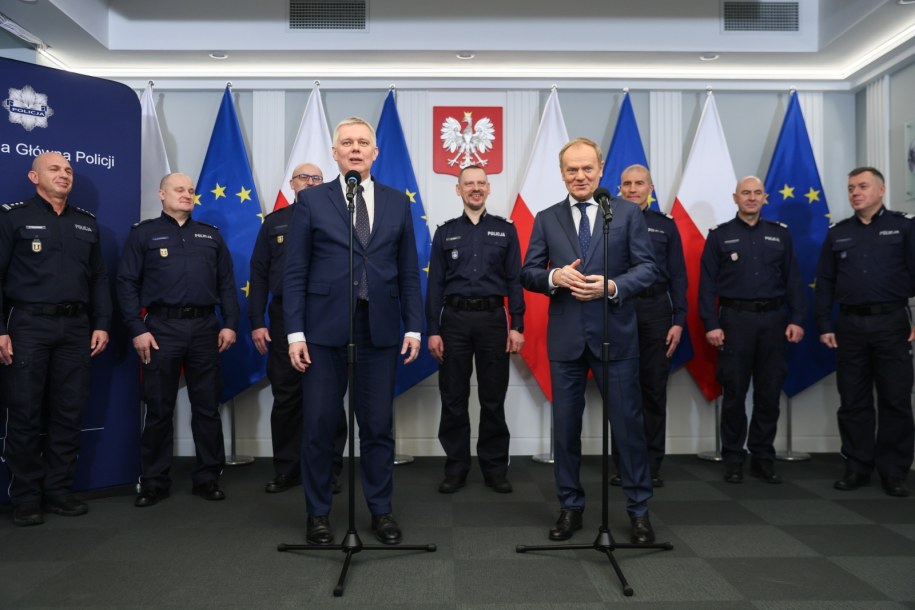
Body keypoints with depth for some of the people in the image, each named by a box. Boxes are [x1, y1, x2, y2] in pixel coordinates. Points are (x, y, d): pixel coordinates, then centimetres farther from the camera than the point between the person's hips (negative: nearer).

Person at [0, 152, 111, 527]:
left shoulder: (87, 223, 15)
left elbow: (99, 278, 15)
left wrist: (102, 324, 6)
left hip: (75, 327, 4)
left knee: (69, 413, 6)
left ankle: (59, 491, 17)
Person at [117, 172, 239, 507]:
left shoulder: (210, 235, 15)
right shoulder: (143, 233, 6)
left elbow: (226, 283, 11)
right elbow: (127, 283, 0)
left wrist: (230, 323, 0)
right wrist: (137, 329, -9)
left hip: (205, 327, 3)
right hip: (162, 327, -2)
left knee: (207, 407, 6)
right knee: (159, 409, 5)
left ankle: (208, 477, 16)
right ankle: (153, 481, 16)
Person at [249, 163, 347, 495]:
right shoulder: (274, 222, 11)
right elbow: (258, 273, 8)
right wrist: (257, 322, 0)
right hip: (284, 316, 2)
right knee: (286, 396, 7)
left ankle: (331, 469, 15)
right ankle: (287, 469, 19)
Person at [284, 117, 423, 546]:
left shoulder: (397, 203, 10)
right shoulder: (311, 201, 4)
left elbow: (409, 271, 9)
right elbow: (295, 272, 0)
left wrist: (413, 327, 3)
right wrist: (295, 333, -6)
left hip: (380, 330, 2)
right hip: (325, 329, -1)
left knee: (379, 426, 8)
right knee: (319, 426, 5)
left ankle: (381, 511, 23)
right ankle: (318, 514, 21)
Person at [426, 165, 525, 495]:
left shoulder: (505, 229, 7)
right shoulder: (445, 232, 8)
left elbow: (514, 280, 4)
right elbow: (435, 284, 5)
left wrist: (517, 326, -3)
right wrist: (432, 330, -2)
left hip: (493, 318, 0)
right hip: (455, 318, 1)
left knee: (493, 399, 6)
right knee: (453, 398, 5)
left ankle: (495, 468, 18)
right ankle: (456, 468, 17)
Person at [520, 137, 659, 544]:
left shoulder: (627, 212, 4)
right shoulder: (546, 219, 8)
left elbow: (647, 268, -1)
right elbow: (528, 274, 6)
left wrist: (612, 286, -18)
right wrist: (555, 276, -15)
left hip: (615, 335, -2)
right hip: (566, 338, 2)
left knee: (628, 423, 4)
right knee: (565, 425, 9)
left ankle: (638, 510, 20)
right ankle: (570, 507, 24)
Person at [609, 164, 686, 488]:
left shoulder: (665, 225, 9)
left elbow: (678, 276, 7)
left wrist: (679, 320, -1)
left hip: (656, 310, 1)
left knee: (654, 389, 4)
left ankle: (652, 467, 14)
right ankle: (623, 465, 15)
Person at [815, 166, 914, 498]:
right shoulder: (837, 233, 10)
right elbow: (824, 283, 9)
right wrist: (824, 326, 4)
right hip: (850, 325, 3)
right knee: (853, 402, 7)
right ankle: (857, 468, 17)